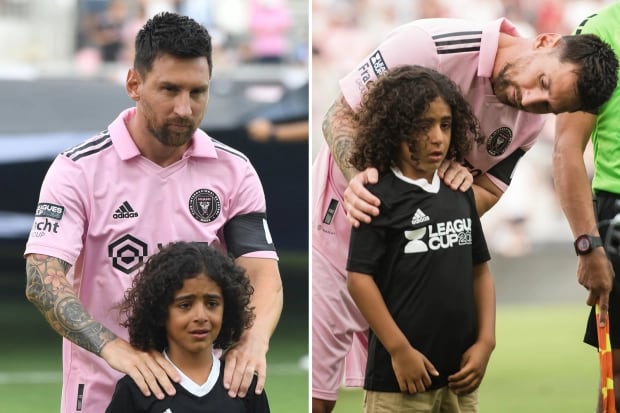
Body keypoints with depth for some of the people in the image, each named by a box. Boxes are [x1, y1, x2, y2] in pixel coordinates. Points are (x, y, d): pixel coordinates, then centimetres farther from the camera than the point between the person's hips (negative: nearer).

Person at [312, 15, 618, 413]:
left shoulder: (530, 123, -5)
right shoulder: (432, 44, -24)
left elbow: (482, 200, 1)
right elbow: (341, 116, -17)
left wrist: (463, 176, -23)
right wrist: (358, 175, -37)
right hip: (341, 220, -5)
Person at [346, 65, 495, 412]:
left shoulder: (460, 193, 10)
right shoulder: (380, 197, -7)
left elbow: (480, 270, 15)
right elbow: (359, 278, -11)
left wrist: (486, 342, 4)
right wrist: (399, 351, -14)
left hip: (460, 370, 6)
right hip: (402, 371, -6)